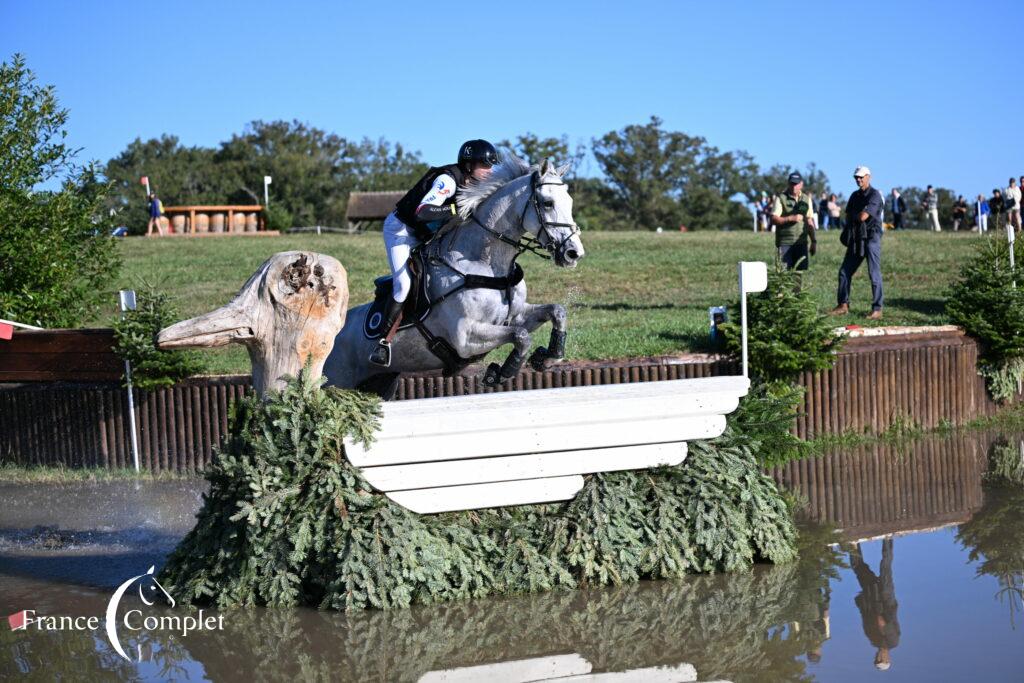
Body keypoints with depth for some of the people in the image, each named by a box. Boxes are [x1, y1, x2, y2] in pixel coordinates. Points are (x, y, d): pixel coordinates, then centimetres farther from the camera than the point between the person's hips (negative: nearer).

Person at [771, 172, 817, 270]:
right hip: (785, 243, -4)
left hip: (802, 243, 4)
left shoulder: (807, 200, 13)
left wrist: (814, 241, 13)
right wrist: (791, 218, -18)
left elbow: (810, 222, 16)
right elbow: (774, 219, -8)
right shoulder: (781, 199, 0)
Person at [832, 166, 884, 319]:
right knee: (845, 271, 8)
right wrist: (858, 216, -4)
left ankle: (877, 309, -6)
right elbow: (848, 216, 15)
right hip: (856, 239, 8)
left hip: (871, 238, -8)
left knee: (874, 274, -8)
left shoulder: (875, 195, -10)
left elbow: (863, 216, -18)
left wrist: (853, 215, 0)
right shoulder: (855, 196, 15)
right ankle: (843, 305, 17)